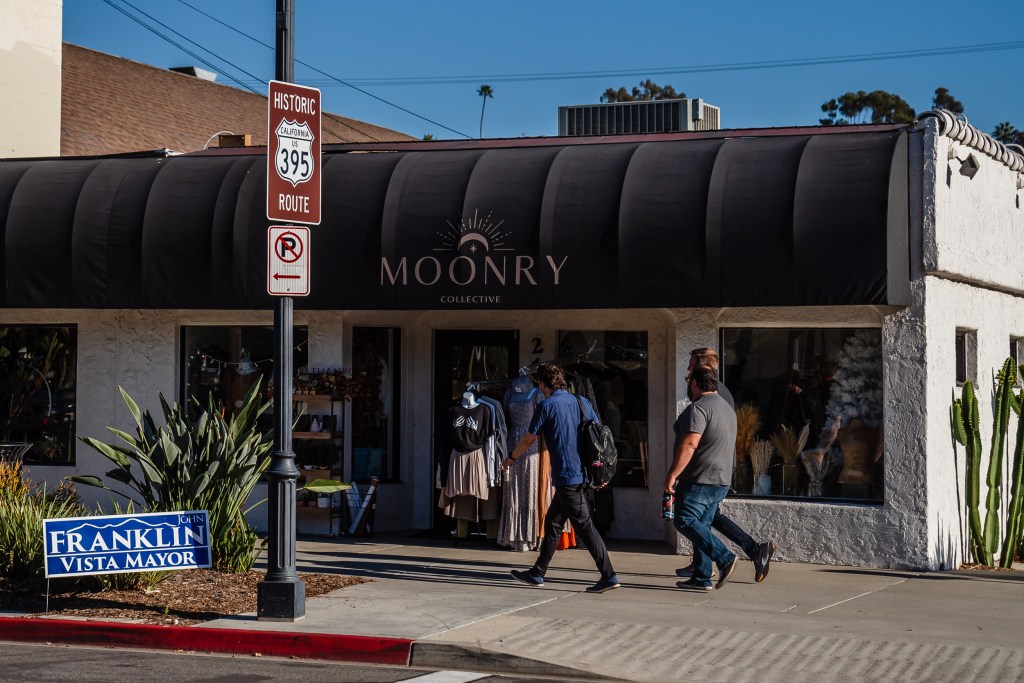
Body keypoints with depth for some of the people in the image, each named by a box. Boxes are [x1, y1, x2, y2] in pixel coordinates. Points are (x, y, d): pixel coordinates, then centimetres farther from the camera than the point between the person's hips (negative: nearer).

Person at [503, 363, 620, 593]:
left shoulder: (547, 406, -8)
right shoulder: (582, 402, 10)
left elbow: (528, 440, 0)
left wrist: (511, 458, 19)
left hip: (567, 477, -8)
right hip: (584, 474, 8)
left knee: (584, 526, -6)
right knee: (552, 522, 17)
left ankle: (609, 576, -9)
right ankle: (537, 573, 24)